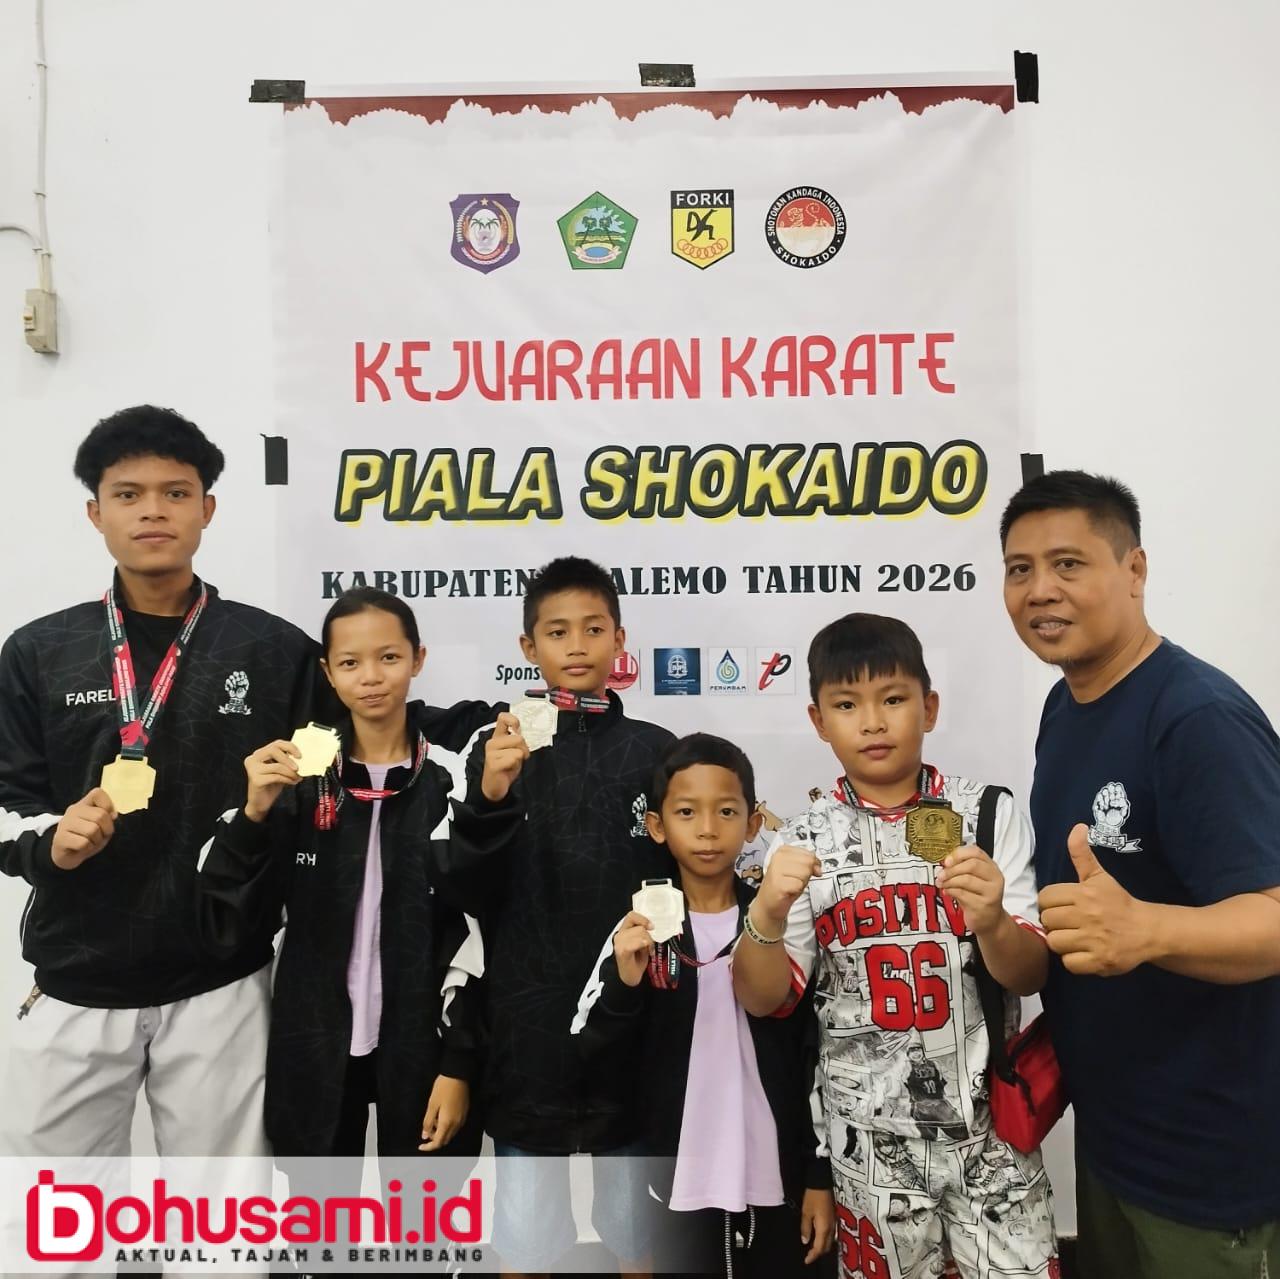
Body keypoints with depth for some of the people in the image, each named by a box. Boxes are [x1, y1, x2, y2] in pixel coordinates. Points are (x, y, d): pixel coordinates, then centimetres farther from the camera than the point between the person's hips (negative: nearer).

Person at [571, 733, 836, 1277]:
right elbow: (597, 1058, -6)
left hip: (778, 1179, 0)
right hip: (682, 1183, 0)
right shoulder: (638, 932, -5)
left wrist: (821, 1176, 1)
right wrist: (624, 985, -22)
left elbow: (816, 1058, 0)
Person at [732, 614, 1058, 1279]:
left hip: (988, 1123, 0)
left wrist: (992, 924, -28)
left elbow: (1032, 975, -6)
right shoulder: (805, 840, -6)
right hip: (869, 1136, 1)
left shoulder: (989, 813, -7)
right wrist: (768, 915, -24)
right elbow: (763, 999, -5)